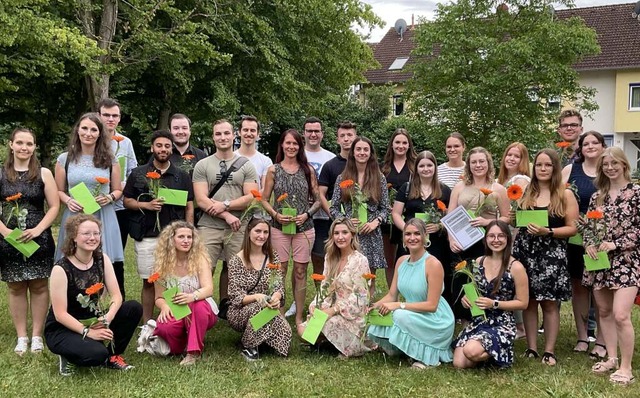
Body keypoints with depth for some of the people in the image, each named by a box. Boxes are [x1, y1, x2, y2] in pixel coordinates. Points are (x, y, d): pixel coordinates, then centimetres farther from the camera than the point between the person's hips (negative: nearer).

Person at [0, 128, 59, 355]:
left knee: (39, 286, 4)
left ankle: (37, 336, 15)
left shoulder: (44, 173, 1)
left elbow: (54, 206, -1)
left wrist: (38, 229, -14)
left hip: (38, 239, -1)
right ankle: (21, 337, 17)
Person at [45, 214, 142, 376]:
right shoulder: (61, 269, -20)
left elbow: (116, 296, -8)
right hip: (62, 329, -6)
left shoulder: (102, 260, -4)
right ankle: (69, 357, 2)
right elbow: (60, 314, -21)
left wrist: (107, 319, -26)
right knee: (96, 353, -34)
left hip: (93, 321, 6)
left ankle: (112, 356, 3)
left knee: (134, 308, -13)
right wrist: (87, 332, -28)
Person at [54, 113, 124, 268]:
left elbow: (118, 190, 14)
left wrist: (109, 198, -8)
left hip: (103, 218, 0)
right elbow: (59, 191, 12)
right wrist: (68, 200, -8)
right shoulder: (65, 159, 7)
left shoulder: (110, 160, 7)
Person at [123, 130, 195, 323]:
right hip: (146, 237, 0)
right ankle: (147, 325, 14)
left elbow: (189, 206, 9)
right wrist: (147, 205, -10)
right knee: (148, 282, 5)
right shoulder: (138, 174, 7)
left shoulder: (182, 176, 9)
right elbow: (127, 201, 8)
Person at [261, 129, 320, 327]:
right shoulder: (273, 170, 4)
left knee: (300, 271, 4)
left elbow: (318, 200, 7)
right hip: (279, 227, 0)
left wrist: (307, 214, -10)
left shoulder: (308, 170, 5)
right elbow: (264, 199, 5)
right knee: (280, 270, 1)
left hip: (304, 227, 1)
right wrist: (276, 214, -11)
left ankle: (299, 317, 13)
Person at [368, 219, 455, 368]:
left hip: (435, 321, -6)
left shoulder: (433, 264, -18)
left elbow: (431, 305, -20)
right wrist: (375, 306, -15)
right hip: (412, 317, 7)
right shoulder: (401, 261, 3)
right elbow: (391, 295, 5)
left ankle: (427, 357, -9)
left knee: (400, 316, -31)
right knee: (378, 325, -14)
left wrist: (399, 305, -26)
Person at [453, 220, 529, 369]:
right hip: (478, 320, 5)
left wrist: (494, 304, -19)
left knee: (471, 352, -31)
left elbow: (523, 303, -7)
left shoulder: (516, 267, -10)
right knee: (458, 363, -13)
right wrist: (466, 298, -4)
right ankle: (488, 353, 16)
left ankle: (500, 354, 2)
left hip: (502, 324, -5)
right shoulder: (478, 262, 5)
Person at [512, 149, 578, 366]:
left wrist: (547, 232, -17)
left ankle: (549, 351, 7)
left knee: (550, 304, 0)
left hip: (552, 254, -3)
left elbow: (572, 228, -4)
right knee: (529, 301, 6)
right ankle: (531, 348, 14)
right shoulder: (526, 192, 11)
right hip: (525, 251, 3)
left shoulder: (565, 194, 0)